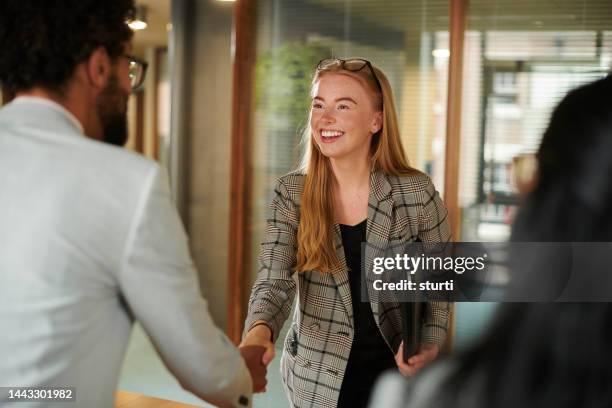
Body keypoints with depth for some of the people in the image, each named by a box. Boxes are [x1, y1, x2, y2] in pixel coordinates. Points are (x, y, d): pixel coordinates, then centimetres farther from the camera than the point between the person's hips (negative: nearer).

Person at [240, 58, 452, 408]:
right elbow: (274, 282, -17)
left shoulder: (417, 193, -12)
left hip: (397, 370, -1)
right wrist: (260, 331, -38)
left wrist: (431, 345, -14)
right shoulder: (291, 194, -9)